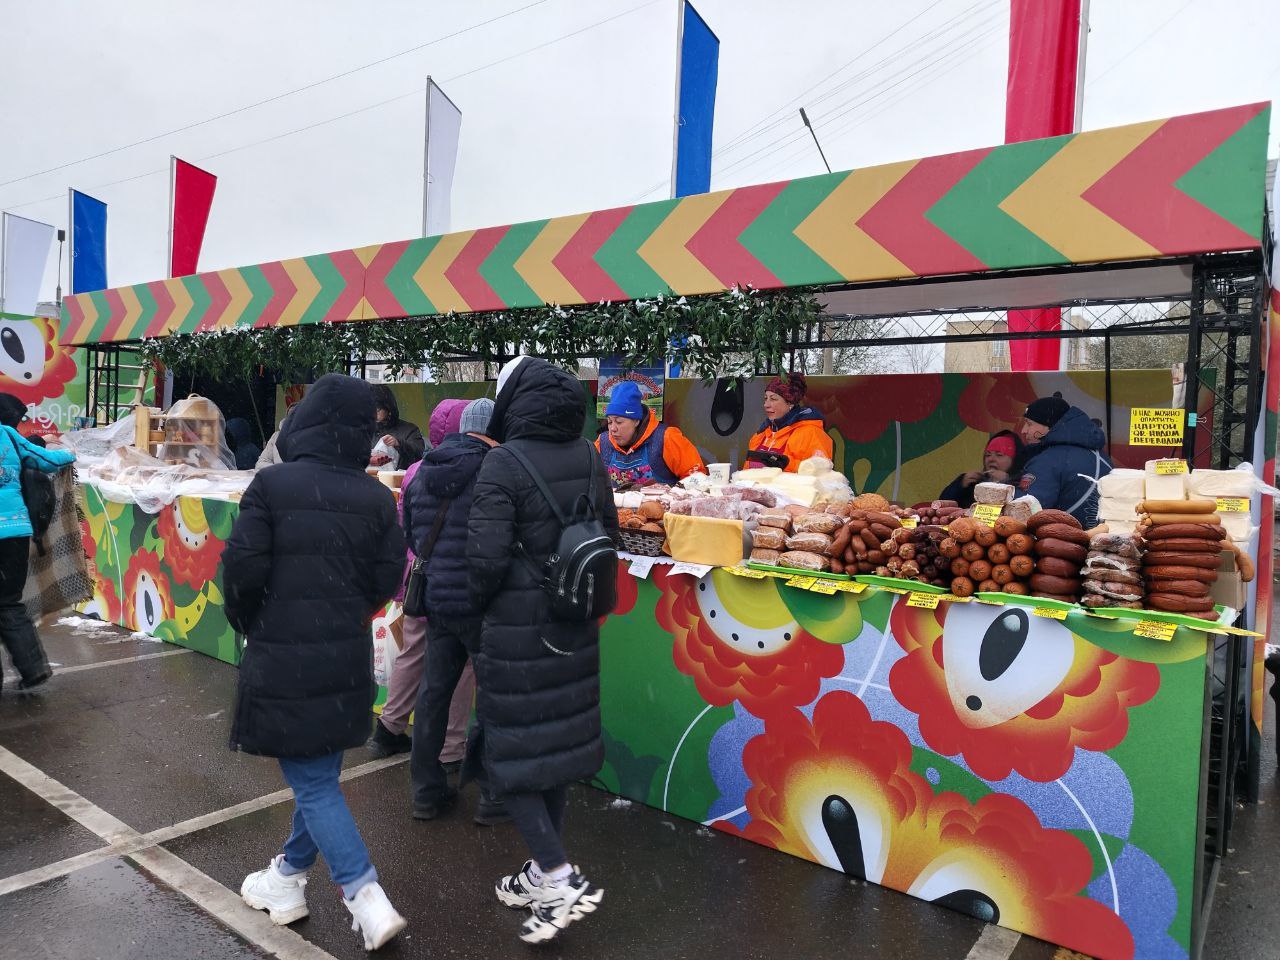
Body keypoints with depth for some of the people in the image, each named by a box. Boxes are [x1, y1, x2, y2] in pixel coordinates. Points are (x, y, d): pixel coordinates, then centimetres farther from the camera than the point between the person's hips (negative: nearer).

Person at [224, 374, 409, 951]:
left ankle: (368, 900, 1)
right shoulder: (377, 497, -2)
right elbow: (387, 579, -2)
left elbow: (242, 567, -14)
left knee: (313, 783, 5)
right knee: (319, 771, 21)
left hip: (283, 660, -4)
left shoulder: (272, 484, -12)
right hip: (347, 659, 4)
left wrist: (244, 620, 6)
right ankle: (289, 875, 39)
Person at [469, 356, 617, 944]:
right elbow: (607, 529, 9)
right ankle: (543, 872, 31)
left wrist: (483, 600, -2)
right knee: (561, 740, 16)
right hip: (574, 624, 6)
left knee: (512, 751, 7)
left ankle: (559, 879, 2)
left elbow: (486, 554, -21)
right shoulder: (588, 458, 2)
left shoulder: (505, 463, -16)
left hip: (516, 628, -6)